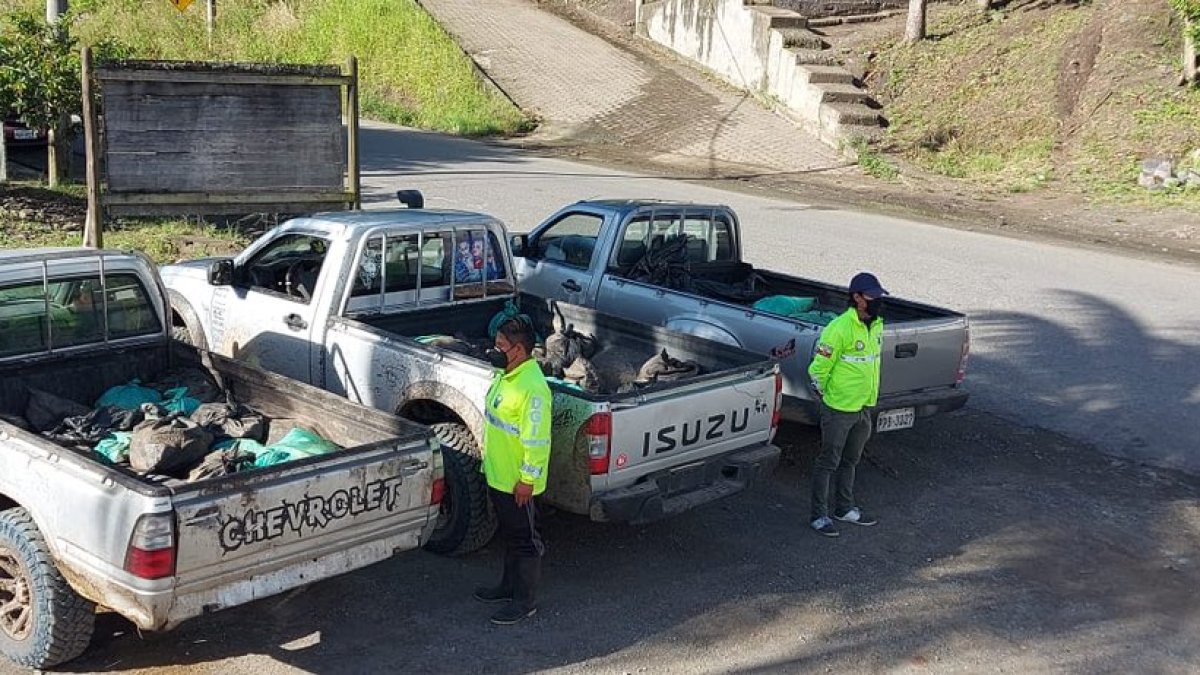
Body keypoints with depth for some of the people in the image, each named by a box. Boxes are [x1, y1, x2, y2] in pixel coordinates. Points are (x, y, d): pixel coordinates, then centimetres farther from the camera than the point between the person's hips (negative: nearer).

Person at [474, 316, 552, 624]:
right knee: (509, 534, 24)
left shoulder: (532, 387, -28)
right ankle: (510, 585, 40)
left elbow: (537, 440, -26)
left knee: (525, 540, 6)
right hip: (497, 475, 9)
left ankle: (525, 601, 19)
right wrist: (487, 456, 22)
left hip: (518, 483, -9)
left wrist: (527, 480, -21)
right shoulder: (505, 375, 3)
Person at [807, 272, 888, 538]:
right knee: (828, 463, 4)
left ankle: (845, 508, 35)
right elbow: (818, 368, -17)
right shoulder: (840, 328, -22)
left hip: (864, 408, 8)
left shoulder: (876, 326, 5)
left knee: (850, 461, 21)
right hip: (839, 409, -8)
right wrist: (825, 396, -4)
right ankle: (819, 515, 14)